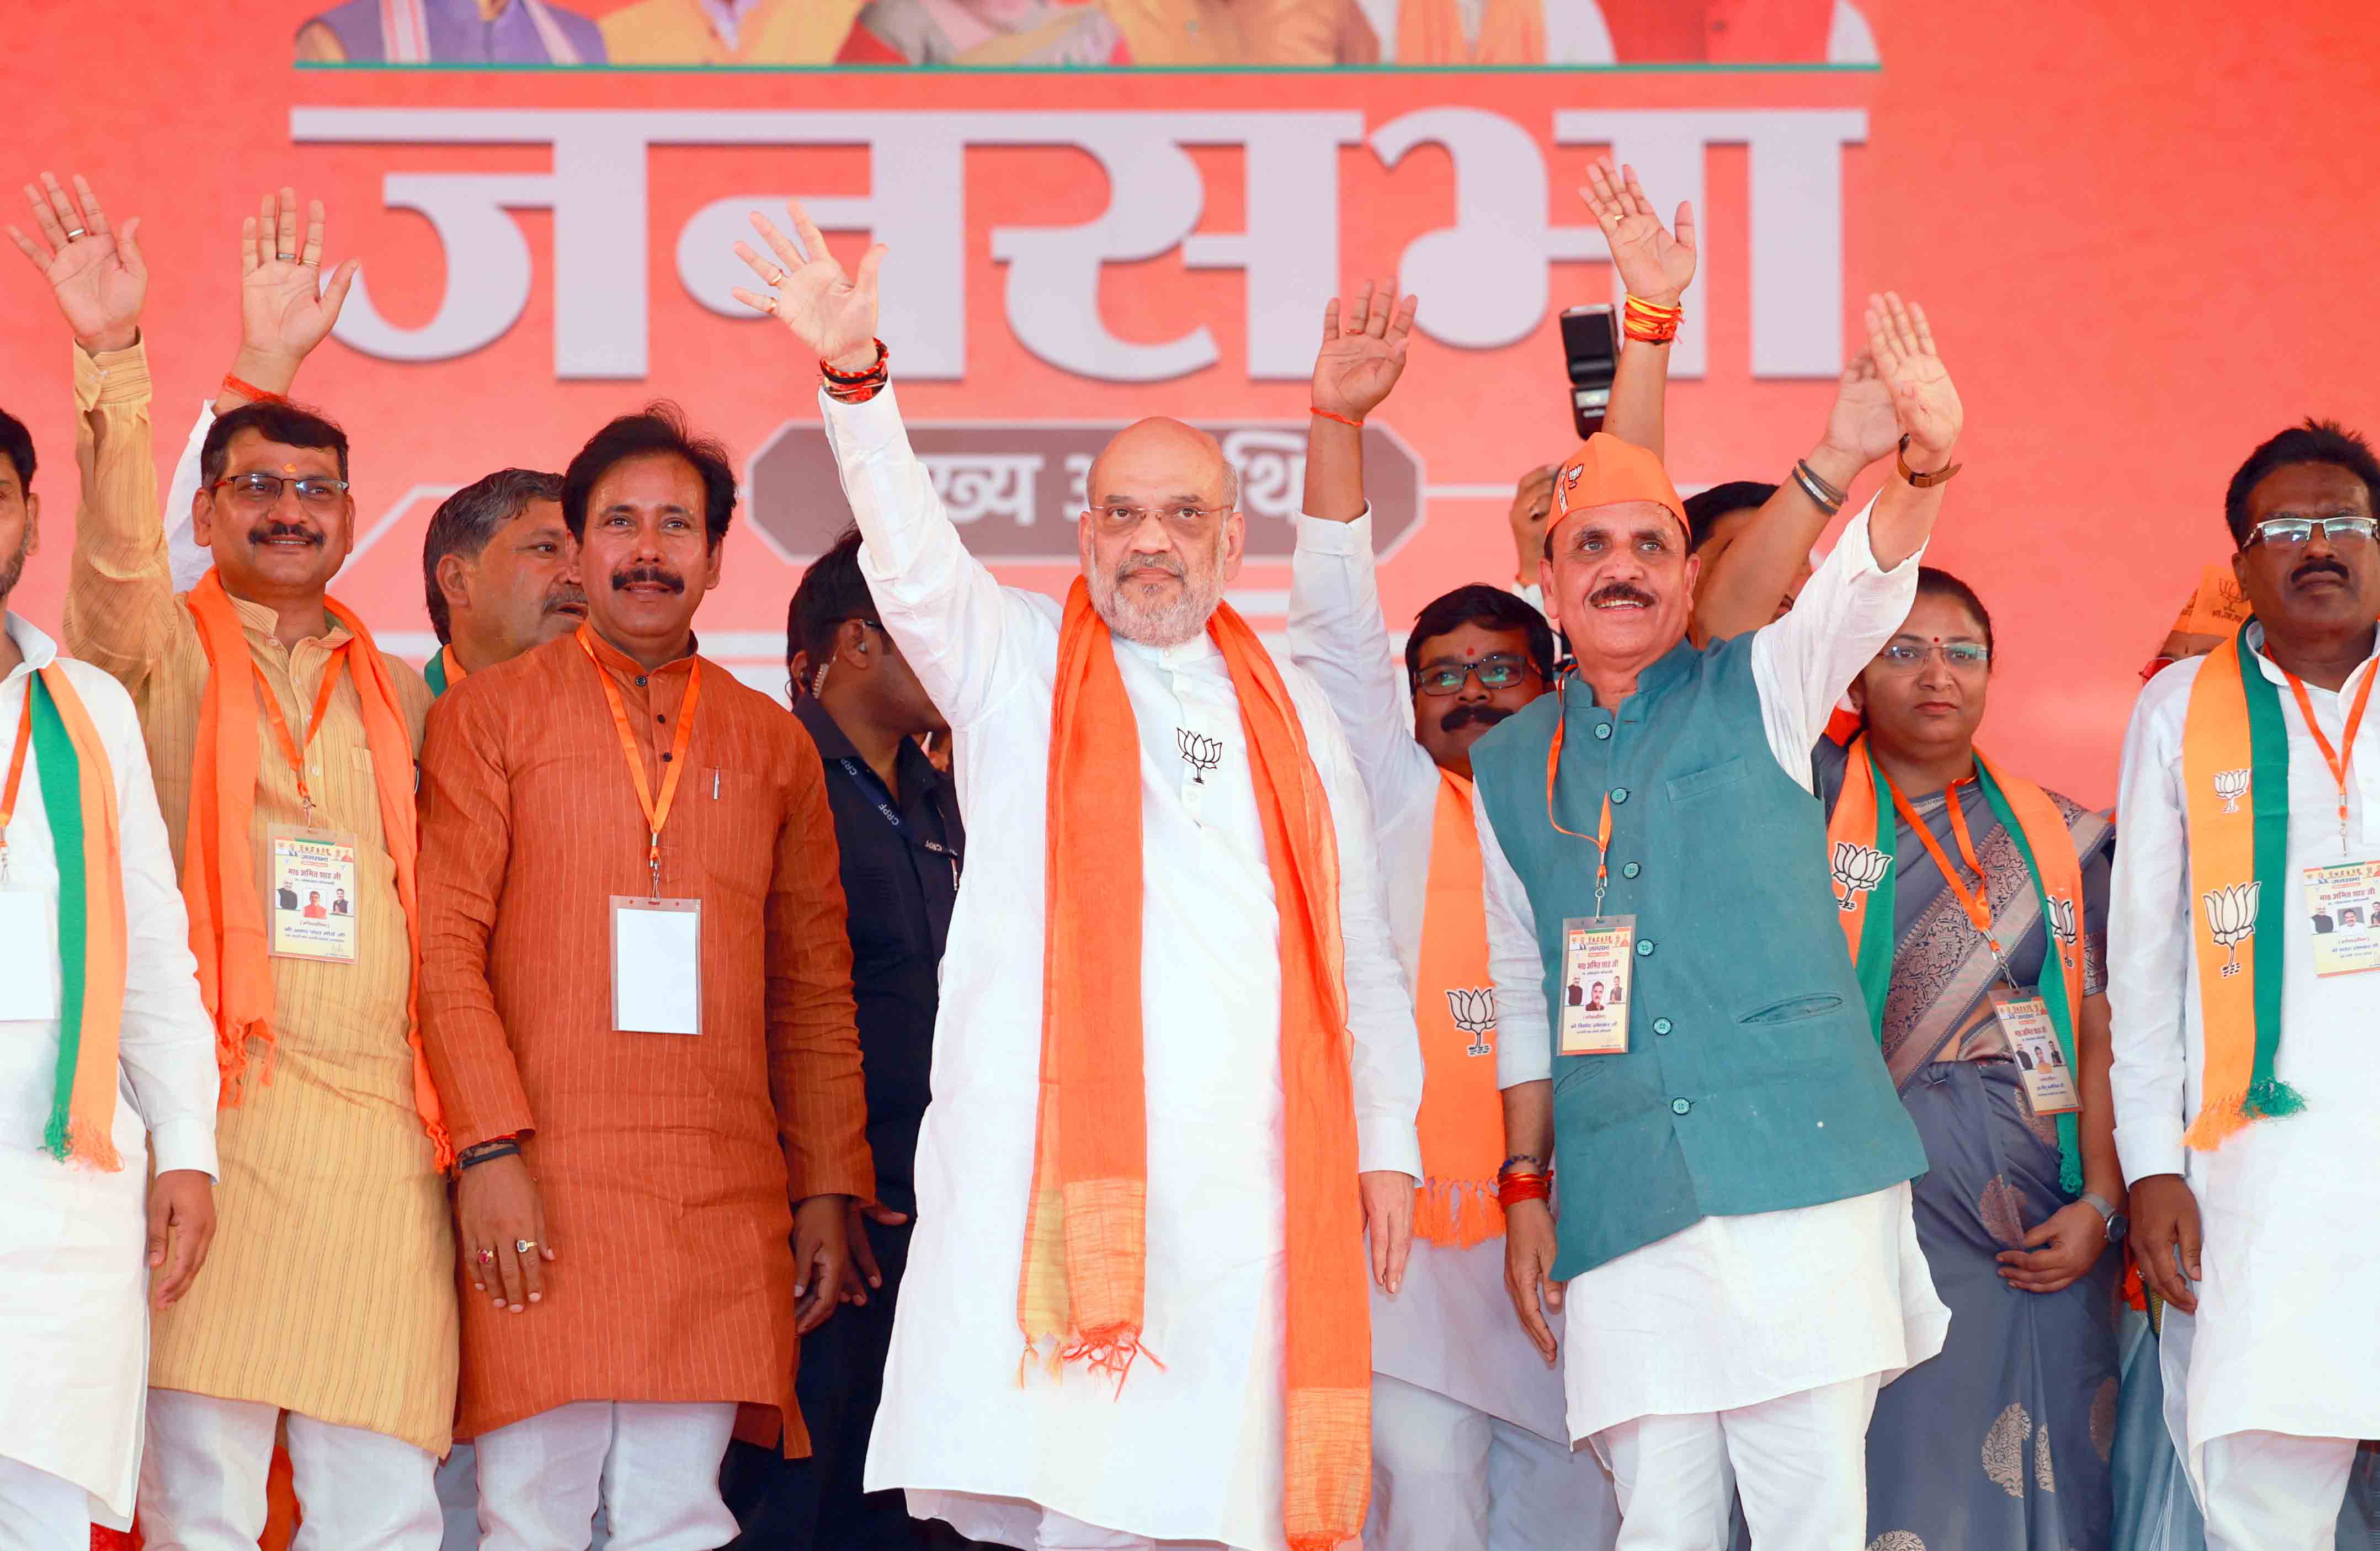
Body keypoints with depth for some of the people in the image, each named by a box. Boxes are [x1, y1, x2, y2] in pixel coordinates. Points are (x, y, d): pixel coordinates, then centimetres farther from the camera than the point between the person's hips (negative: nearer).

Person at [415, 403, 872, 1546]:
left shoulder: (772, 745, 16)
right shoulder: (489, 714, 7)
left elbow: (815, 989, 17)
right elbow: (444, 945, -1)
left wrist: (828, 1188, 10)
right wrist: (489, 1149, -11)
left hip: (724, 1198, 3)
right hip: (538, 1191, -3)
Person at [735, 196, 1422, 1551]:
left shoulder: (1294, 716, 20)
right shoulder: (1014, 662, 12)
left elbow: (1360, 952, 21)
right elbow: (911, 558, -7)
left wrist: (1386, 1140, 13)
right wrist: (857, 376, -23)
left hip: (1240, 1168, 2)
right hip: (1042, 1148, -2)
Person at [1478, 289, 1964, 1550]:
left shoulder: (1757, 689, 9)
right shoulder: (1509, 766, 16)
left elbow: (1859, 588, -11)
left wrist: (1922, 462, -31)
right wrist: (1526, 1189, 15)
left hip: (1798, 1165, -2)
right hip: (1623, 1198, 2)